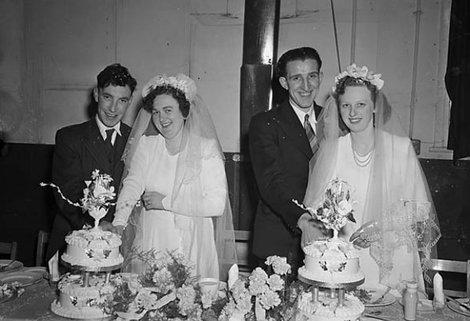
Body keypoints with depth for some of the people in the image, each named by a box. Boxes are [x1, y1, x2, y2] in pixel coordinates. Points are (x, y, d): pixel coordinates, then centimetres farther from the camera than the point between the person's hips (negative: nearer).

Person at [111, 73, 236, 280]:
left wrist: (165, 202, -12)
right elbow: (132, 184, -7)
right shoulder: (146, 145, 6)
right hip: (150, 243, 3)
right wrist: (118, 222, -23)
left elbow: (217, 204, -13)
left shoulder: (206, 147, -5)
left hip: (192, 247, -2)